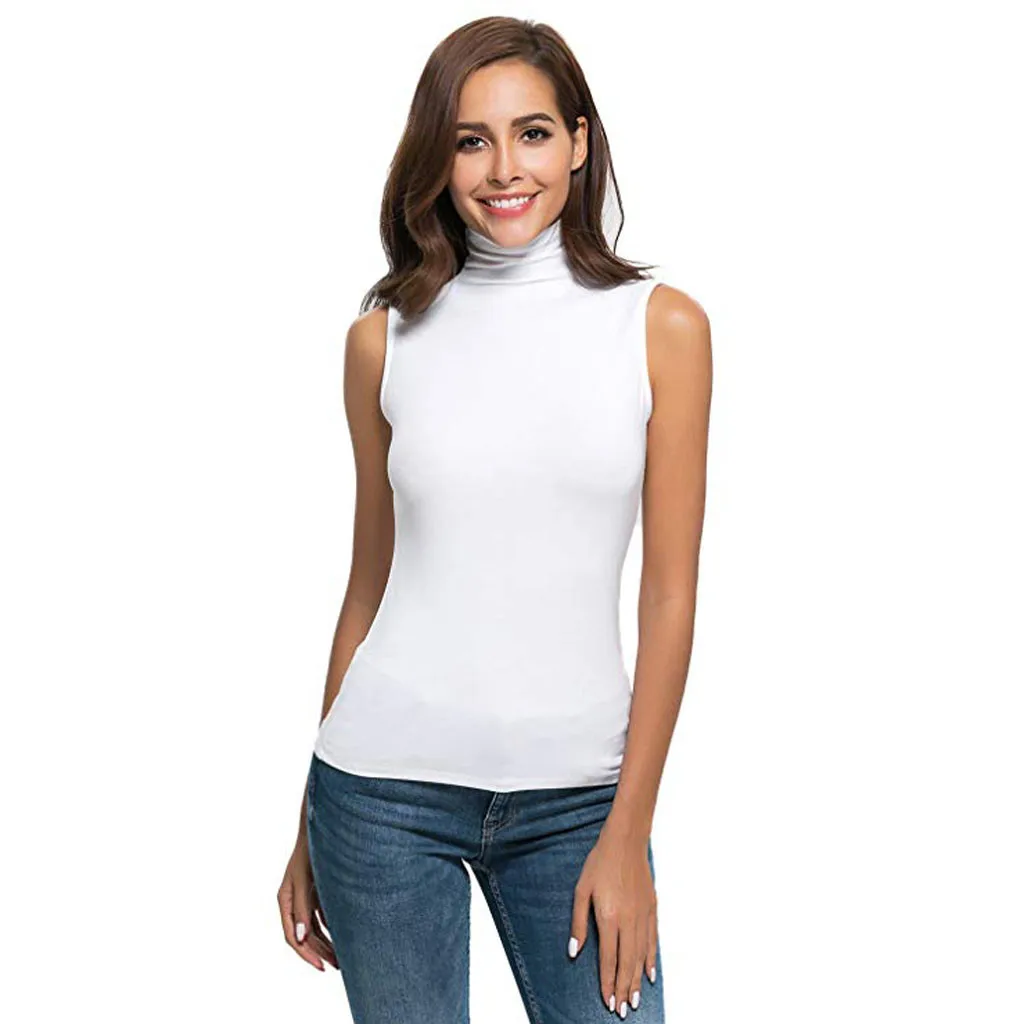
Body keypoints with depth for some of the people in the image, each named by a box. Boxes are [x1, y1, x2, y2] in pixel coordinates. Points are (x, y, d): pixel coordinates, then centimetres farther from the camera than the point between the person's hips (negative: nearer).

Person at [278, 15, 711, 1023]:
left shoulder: (662, 327, -2)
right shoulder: (386, 337, 2)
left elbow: (669, 596, -3)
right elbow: (369, 586, 8)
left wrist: (629, 834, -6)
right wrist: (311, 827, 11)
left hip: (577, 792, 0)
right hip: (387, 786, 1)